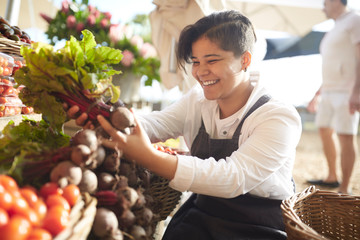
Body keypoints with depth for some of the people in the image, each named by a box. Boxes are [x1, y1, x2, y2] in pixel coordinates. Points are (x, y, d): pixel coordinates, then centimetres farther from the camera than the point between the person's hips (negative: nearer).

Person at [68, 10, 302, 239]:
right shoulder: (198, 100, 4)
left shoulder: (280, 118, -16)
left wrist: (149, 156, -38)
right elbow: (157, 123, -12)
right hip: (201, 220, 5)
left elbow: (233, 178, -28)